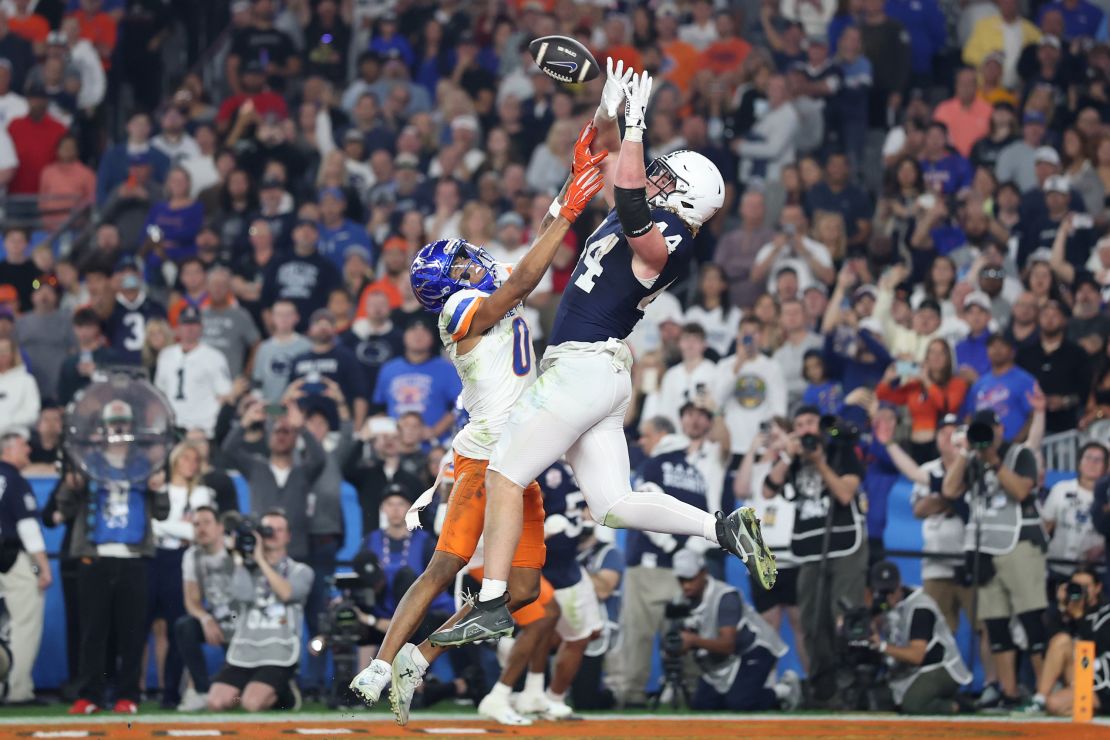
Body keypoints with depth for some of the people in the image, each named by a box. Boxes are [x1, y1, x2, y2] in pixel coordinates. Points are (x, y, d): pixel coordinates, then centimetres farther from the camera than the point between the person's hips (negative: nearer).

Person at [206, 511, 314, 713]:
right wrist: (240, 560, -2)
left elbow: (286, 593, -12)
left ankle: (284, 694, 6)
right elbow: (243, 595, -6)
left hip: (278, 654, -3)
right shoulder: (248, 567, 15)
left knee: (252, 704, -27)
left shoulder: (300, 571, 9)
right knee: (216, 703, -18)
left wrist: (261, 560, -9)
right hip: (242, 653, 3)